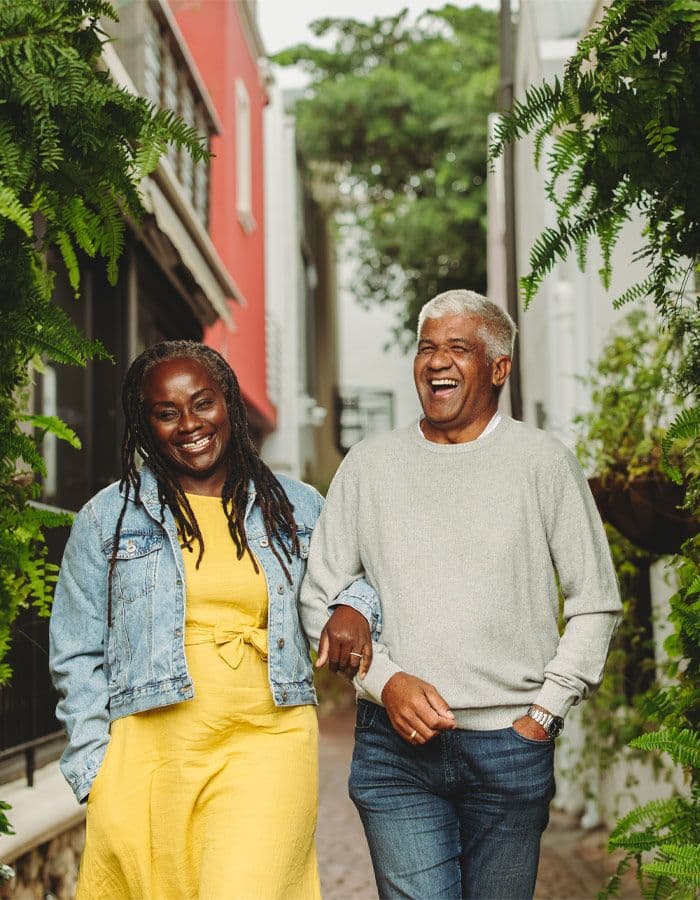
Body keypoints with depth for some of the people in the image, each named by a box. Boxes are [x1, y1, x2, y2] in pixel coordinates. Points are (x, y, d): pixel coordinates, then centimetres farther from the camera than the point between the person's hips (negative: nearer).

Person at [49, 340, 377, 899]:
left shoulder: (297, 508, 11)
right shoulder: (107, 518, 8)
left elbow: (355, 575, 24)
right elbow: (78, 659, 9)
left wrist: (353, 608, 0)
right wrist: (95, 770, 0)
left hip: (268, 747, 0)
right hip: (147, 757, 0)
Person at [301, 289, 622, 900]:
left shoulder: (544, 464, 2)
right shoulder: (368, 466, 7)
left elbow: (595, 603, 6)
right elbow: (318, 597, 9)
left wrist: (545, 713, -1)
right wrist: (385, 680, -5)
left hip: (509, 747, 0)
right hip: (395, 745, 1)